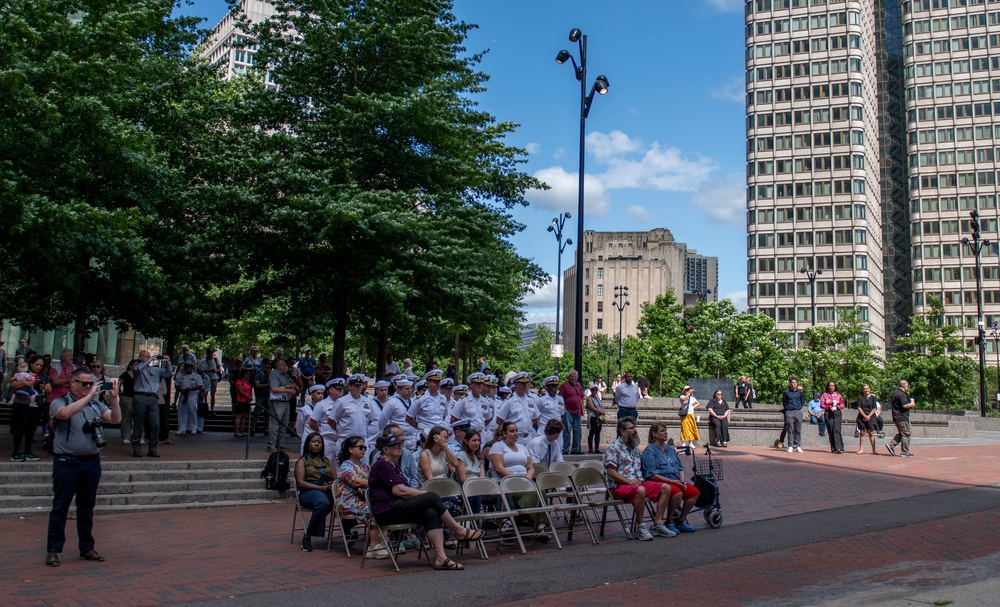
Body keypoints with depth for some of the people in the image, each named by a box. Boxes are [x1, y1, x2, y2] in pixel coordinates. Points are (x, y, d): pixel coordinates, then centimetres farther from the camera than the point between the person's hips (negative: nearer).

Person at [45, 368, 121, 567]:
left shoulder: (96, 404, 10)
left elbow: (115, 419, 1)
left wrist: (114, 399, -13)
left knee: (87, 508, 12)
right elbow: (65, 413, -25)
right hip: (66, 462, -4)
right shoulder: (59, 403, -2)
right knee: (60, 507, 1)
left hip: (92, 461, 4)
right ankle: (53, 550, 9)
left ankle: (87, 548, 20)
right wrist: (89, 396, -23)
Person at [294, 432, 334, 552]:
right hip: (308, 492, -4)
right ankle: (307, 536, -28)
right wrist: (319, 487, -16)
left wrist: (332, 485, -7)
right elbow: (300, 483, -2)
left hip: (328, 490, 4)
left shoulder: (326, 460, 29)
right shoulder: (302, 461, 14)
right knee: (323, 502, -41)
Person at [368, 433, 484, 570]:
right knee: (432, 497, -19)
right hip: (386, 511, -9)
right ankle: (459, 531, -7)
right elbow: (399, 490, -16)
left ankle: (440, 557, -30)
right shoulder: (382, 464, -7)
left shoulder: (393, 464, 24)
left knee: (431, 512, -19)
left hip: (396, 508, 9)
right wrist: (426, 494, -9)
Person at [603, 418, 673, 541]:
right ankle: (640, 528, -25)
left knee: (665, 488, -8)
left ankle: (657, 525, -7)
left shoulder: (634, 448, 21)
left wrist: (640, 479, 8)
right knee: (640, 490, -38)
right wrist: (628, 481, -21)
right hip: (619, 486, -8)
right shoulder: (614, 448, -5)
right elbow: (611, 472, -13)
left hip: (639, 482, 8)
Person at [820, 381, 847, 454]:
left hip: (837, 413, 0)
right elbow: (821, 404, 5)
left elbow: (843, 404, 11)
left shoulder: (838, 395, 10)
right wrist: (829, 407, -10)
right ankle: (833, 448, 4)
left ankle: (839, 448, -18)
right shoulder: (825, 395, 8)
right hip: (828, 414, 0)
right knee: (830, 431, -1)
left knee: (837, 430, -12)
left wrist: (837, 406, -7)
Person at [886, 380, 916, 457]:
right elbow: (905, 405, -25)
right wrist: (911, 404, -3)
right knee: (906, 434, -1)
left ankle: (891, 445, 5)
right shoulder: (901, 394, -16)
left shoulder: (894, 393, 14)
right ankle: (905, 452, 2)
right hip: (902, 417, -10)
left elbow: (891, 404, 24)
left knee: (901, 433, 18)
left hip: (896, 417, 10)